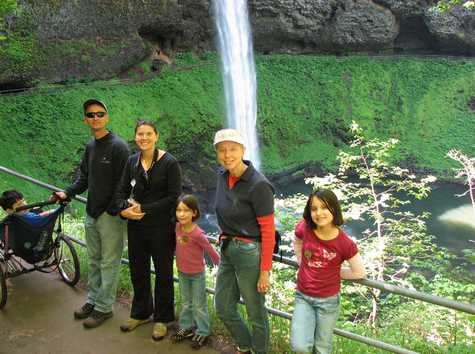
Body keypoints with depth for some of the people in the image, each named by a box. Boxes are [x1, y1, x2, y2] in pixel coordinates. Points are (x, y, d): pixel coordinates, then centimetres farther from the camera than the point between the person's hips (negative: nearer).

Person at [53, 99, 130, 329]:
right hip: (92, 214, 8)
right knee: (93, 261, 18)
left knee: (109, 263, 3)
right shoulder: (90, 147, 11)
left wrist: (114, 210, -19)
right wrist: (68, 193, 3)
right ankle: (92, 300, 33)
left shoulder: (118, 146, -14)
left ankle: (104, 308, 15)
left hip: (111, 215, -8)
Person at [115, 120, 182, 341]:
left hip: (162, 227, -5)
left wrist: (144, 209, -17)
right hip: (136, 226, 5)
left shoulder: (169, 163, -12)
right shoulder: (132, 161, 4)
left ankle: (162, 318, 27)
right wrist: (124, 208, -14)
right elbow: (122, 191, 8)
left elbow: (174, 197, -15)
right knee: (137, 270, 17)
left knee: (163, 272, 9)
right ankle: (140, 313, 38)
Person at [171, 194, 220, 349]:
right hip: (182, 272, 6)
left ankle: (202, 332, 23)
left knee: (199, 305, 9)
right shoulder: (177, 227, -11)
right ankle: (186, 328, 35)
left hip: (197, 274, -5)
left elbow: (210, 250, -15)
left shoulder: (198, 234, -29)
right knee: (185, 303, 20)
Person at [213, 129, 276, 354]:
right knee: (223, 309, 20)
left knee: (256, 314, 11)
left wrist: (265, 271, -15)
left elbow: (268, 230, -16)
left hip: (249, 253, -7)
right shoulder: (223, 176, 2)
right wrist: (225, 241, 17)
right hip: (226, 250, 8)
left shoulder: (258, 185, -19)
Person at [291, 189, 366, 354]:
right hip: (303, 297, 1)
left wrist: (334, 272, -4)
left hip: (328, 300, -1)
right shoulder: (304, 228, -16)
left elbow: (359, 272, -6)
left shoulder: (345, 243, -21)